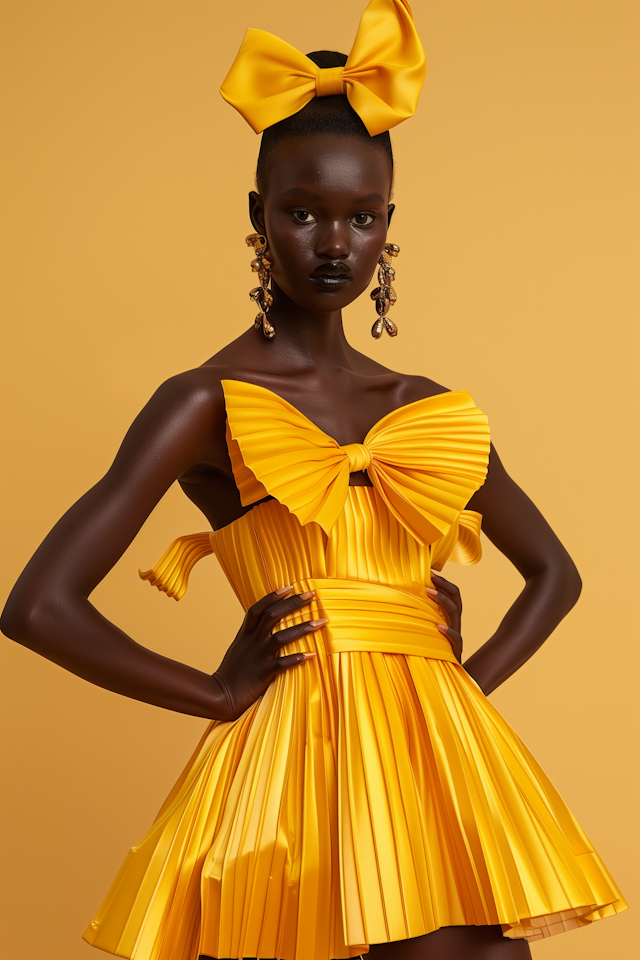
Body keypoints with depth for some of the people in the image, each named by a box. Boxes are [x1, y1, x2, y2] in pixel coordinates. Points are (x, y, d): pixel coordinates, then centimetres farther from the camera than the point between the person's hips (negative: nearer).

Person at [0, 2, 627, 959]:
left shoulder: (429, 410, 13)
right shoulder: (207, 403, -2)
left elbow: (555, 571, 26)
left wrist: (472, 678, 9)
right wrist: (220, 692, -5)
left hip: (435, 760, 5)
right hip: (292, 755, -4)